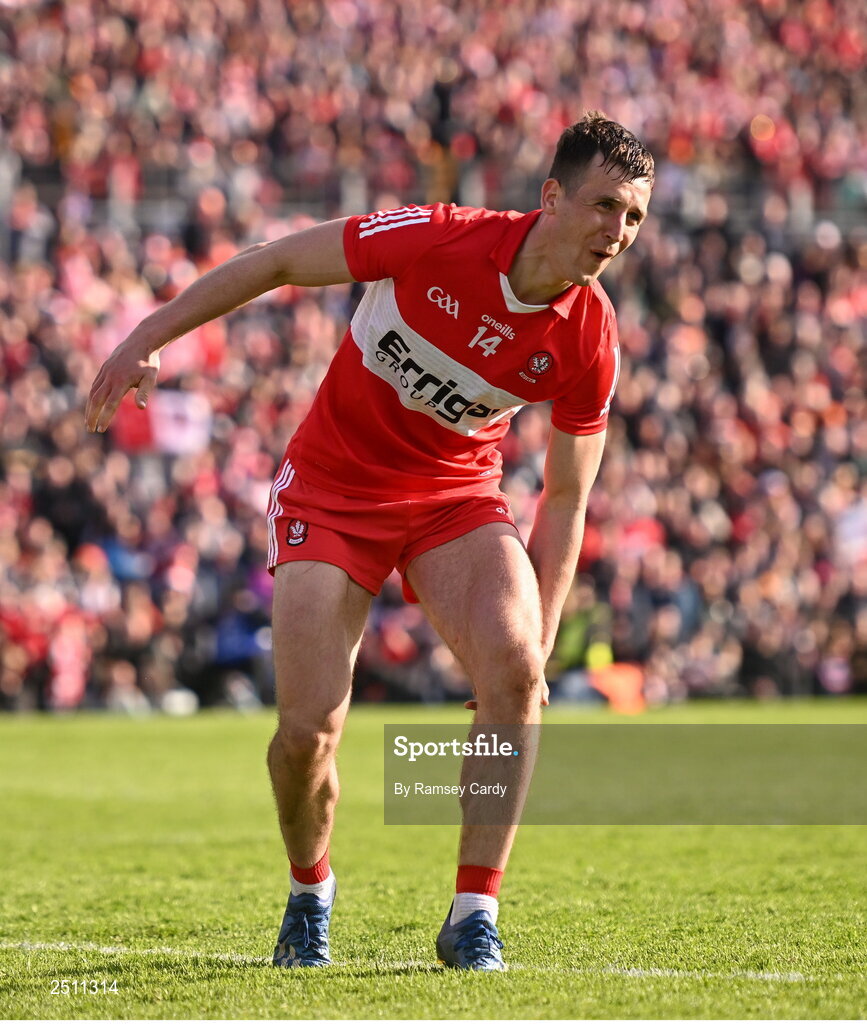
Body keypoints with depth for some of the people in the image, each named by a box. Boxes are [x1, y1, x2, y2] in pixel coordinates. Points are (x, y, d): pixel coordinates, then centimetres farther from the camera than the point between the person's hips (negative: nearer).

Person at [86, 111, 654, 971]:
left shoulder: (589, 341, -15)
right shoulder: (438, 240, -24)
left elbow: (566, 497, -3)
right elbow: (275, 263, -11)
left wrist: (535, 646, -8)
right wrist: (148, 339, -11)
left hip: (456, 497, 2)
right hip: (331, 488, -2)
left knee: (513, 669, -26)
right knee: (307, 731, -12)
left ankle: (473, 916, -14)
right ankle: (308, 895, 21)